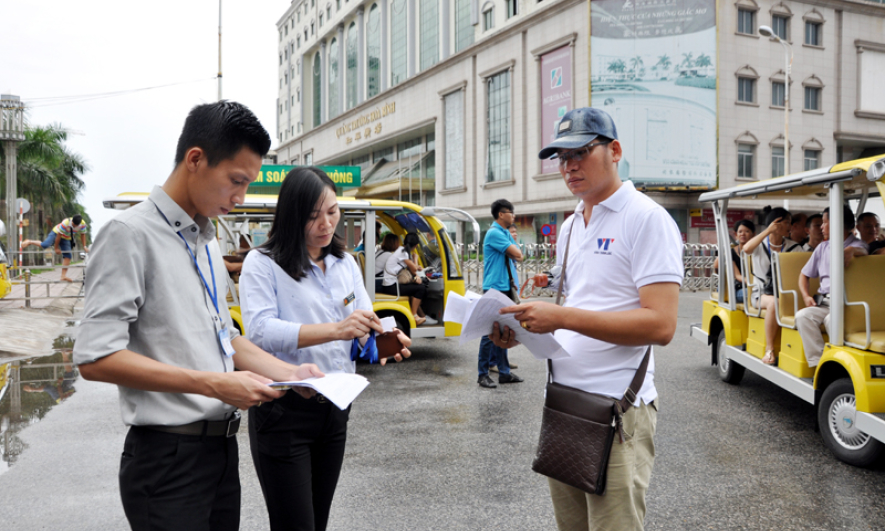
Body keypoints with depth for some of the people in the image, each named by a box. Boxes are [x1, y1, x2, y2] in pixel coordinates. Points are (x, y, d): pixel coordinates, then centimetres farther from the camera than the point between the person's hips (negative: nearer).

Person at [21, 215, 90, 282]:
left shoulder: (83, 224, -21)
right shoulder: (65, 223, -34)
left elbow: (82, 234, -3)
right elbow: (59, 235, -26)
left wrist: (84, 246, -5)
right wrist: (56, 248, -21)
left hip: (66, 239, 5)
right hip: (56, 234, -5)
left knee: (68, 256, -6)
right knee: (45, 245, -29)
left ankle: (64, 275, -3)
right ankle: (29, 242, -1)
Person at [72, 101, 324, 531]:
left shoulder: (208, 242, 13)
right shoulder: (131, 234, -13)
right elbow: (95, 358, -20)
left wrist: (288, 372, 6)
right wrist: (214, 384, -22)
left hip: (222, 447, 8)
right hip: (169, 458, -8)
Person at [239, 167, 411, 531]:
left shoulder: (346, 265, 10)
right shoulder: (262, 264, -8)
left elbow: (364, 330, 5)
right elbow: (260, 331, -21)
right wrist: (335, 329, -33)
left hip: (335, 408, 6)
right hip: (284, 411, -5)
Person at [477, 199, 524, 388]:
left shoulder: (506, 233, 17)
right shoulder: (494, 233, -13)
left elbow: (518, 256, 15)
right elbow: (516, 254, -15)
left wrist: (512, 251, -4)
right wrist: (513, 247, 5)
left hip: (506, 287, 9)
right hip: (494, 288, -9)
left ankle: (504, 372, 18)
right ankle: (483, 374, 2)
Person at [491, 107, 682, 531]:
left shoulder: (647, 218, -10)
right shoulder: (569, 227, 16)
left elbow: (660, 325, -20)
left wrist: (562, 317, -23)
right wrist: (523, 332, 2)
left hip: (617, 411, -7)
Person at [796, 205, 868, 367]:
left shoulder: (857, 244, 4)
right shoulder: (823, 247, 19)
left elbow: (862, 250, -24)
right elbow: (804, 274, 21)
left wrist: (851, 250, -47)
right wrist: (806, 296, 3)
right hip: (823, 302, 5)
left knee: (831, 319, -36)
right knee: (802, 316, -25)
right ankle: (817, 363, -27)